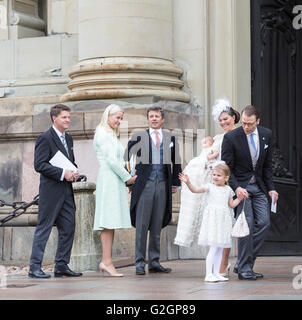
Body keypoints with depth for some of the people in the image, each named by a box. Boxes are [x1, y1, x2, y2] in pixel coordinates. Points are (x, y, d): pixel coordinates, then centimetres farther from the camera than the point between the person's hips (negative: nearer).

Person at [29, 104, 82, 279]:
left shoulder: (68, 138, 17)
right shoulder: (45, 138, -9)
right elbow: (39, 165, -16)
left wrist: (74, 172, 3)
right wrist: (63, 173, -20)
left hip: (67, 192, 8)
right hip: (51, 191, -8)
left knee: (69, 228, 7)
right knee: (44, 228, -4)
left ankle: (62, 266, 15)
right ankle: (35, 267, 0)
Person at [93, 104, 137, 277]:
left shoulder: (112, 135, 22)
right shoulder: (103, 134, -8)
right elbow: (111, 160, -14)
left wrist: (124, 183, 16)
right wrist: (128, 178, -7)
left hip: (116, 181, 10)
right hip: (109, 180, -10)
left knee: (111, 223, 6)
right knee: (109, 222, -12)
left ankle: (106, 261, 6)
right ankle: (107, 261, -15)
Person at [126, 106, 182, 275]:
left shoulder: (170, 138, 12)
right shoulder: (139, 137, 4)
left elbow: (176, 162, 18)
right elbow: (127, 157, 4)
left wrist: (175, 183, 15)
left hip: (163, 185, 3)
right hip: (144, 184, -3)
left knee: (157, 225, 7)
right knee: (142, 224, -4)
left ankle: (154, 262, 13)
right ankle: (140, 262, 1)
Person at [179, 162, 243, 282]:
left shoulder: (228, 190, 10)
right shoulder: (209, 187, -2)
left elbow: (231, 205, 17)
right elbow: (195, 190, -14)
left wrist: (240, 198, 4)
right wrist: (188, 183, -29)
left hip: (223, 221, 5)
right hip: (212, 220, -5)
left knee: (220, 248, 9)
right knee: (214, 248, -10)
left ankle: (216, 273, 17)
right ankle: (208, 274, -6)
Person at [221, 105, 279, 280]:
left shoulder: (267, 134, 1)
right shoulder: (231, 137, -13)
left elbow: (267, 165, 9)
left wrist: (270, 188, 2)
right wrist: (236, 188, -25)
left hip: (259, 186, 5)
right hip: (240, 186, -5)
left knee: (264, 222, -4)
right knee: (247, 224, -12)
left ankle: (242, 264, 5)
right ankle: (244, 268, -3)